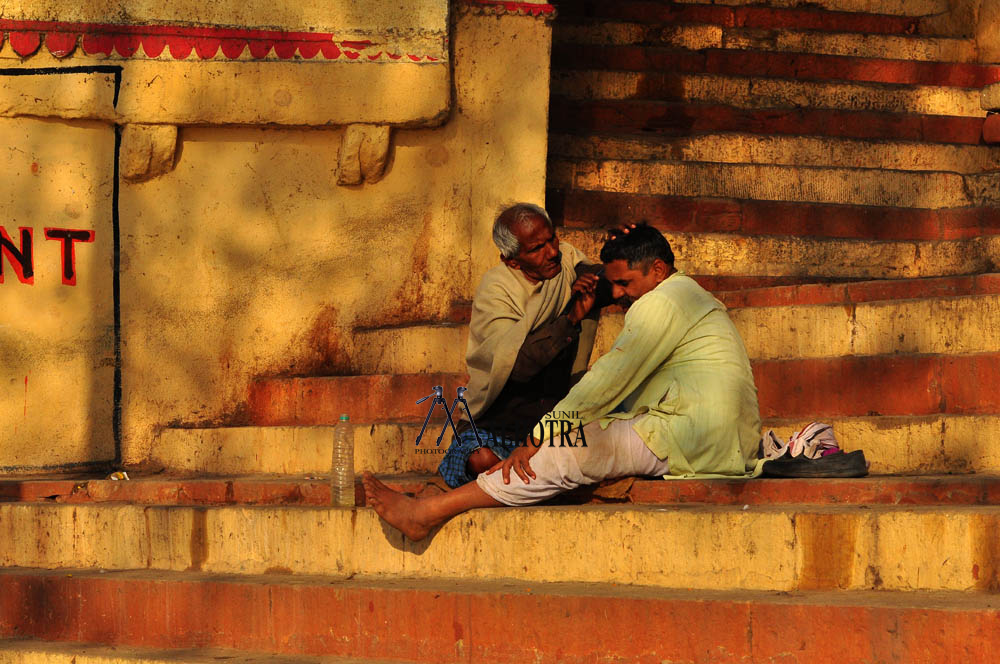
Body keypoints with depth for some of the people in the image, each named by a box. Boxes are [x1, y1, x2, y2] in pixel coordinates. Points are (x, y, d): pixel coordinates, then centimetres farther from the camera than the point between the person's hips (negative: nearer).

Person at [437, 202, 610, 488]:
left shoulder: (567, 259, 5)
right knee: (483, 461, -34)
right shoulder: (495, 290, -11)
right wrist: (571, 318, -36)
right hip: (497, 419, -4)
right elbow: (516, 362, -26)